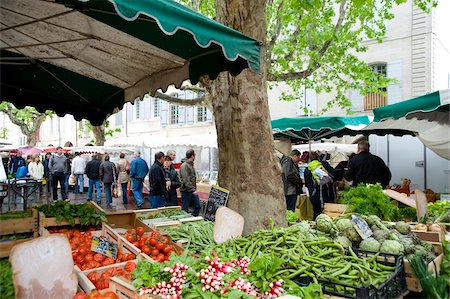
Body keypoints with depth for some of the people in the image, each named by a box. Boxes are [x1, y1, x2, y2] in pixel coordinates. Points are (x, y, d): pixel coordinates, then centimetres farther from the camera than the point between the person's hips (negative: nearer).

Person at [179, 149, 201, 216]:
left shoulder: (191, 165, 14)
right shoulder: (184, 166, -16)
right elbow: (186, 180, -22)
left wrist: (194, 189, 14)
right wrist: (192, 190, -22)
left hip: (192, 190, 9)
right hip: (186, 191, -9)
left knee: (198, 206, 10)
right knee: (185, 209, 1)